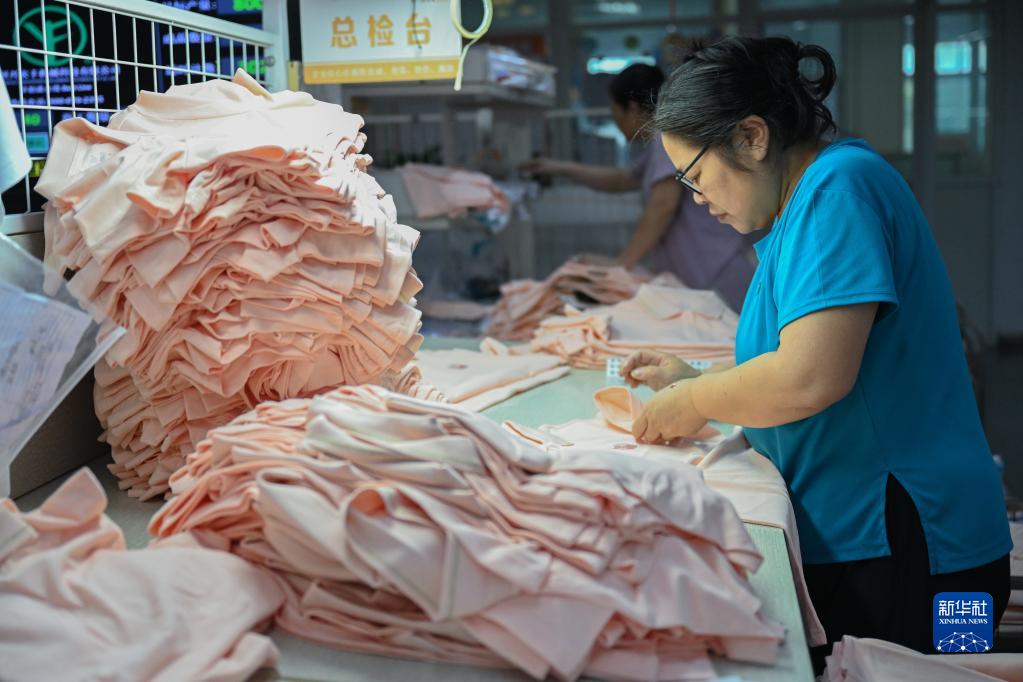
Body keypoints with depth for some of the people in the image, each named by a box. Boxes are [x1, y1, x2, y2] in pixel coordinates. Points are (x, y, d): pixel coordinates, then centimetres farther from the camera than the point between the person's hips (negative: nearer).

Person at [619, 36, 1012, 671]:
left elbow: (813, 378, -27)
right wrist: (698, 380, 13)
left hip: (897, 549, -9)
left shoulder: (840, 185, -17)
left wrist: (692, 402, -11)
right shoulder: (803, 202, 14)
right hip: (852, 539, 9)